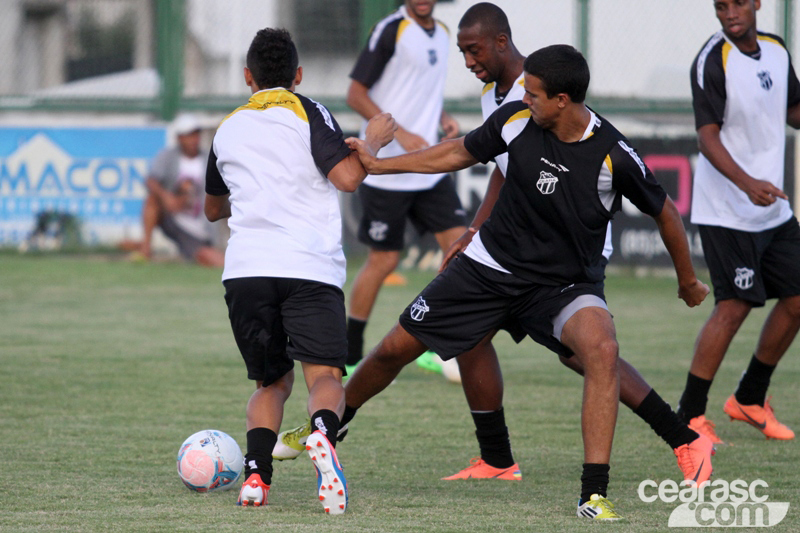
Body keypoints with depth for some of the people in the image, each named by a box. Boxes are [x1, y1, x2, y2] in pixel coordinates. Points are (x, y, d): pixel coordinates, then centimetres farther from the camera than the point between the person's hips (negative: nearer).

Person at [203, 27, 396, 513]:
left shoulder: (228, 129, 21)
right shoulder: (307, 112, 6)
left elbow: (214, 208, 35)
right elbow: (347, 177, -6)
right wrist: (373, 142, 12)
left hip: (245, 271, 3)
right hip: (311, 268, -3)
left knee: (272, 383, 15)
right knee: (325, 376, -6)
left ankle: (257, 472, -9)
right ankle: (323, 431, -40)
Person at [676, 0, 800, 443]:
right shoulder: (712, 62, -16)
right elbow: (707, 137, -21)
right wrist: (747, 184, -35)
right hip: (726, 211, -8)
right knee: (735, 306, -13)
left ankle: (749, 399, 24)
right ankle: (689, 416, -5)